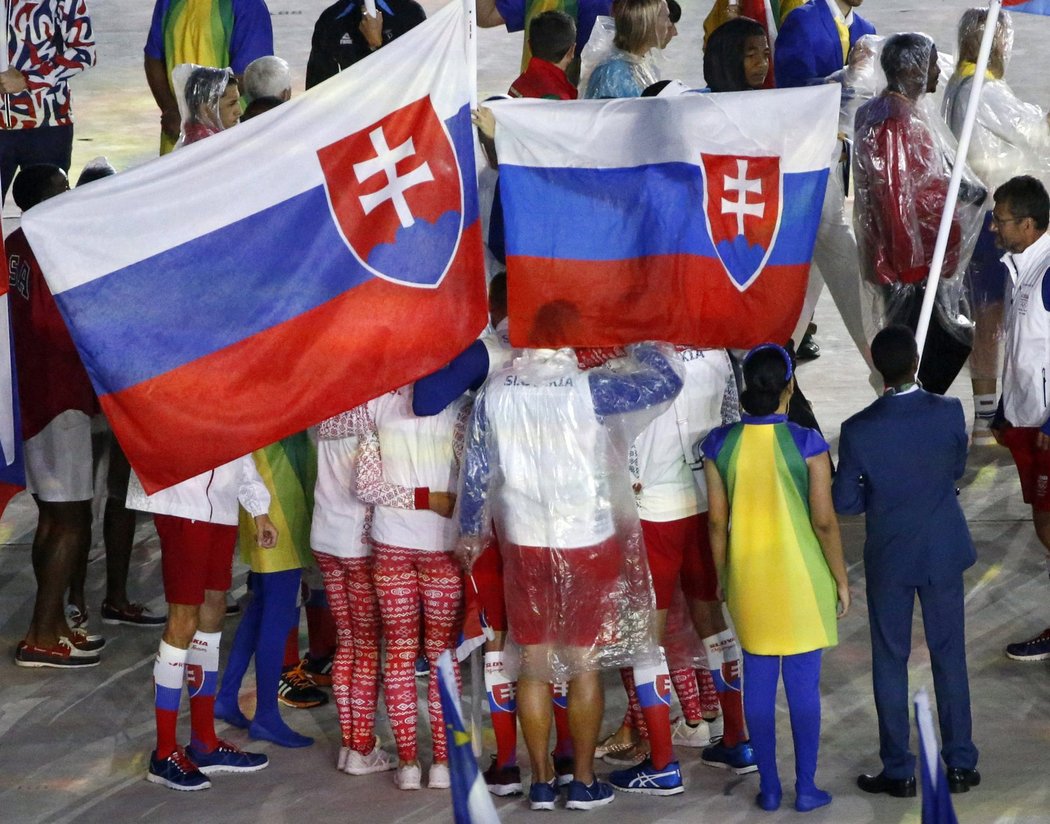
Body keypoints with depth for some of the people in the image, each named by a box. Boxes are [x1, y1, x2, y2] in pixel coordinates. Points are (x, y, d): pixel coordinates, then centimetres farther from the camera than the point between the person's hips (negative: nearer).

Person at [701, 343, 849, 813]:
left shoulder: (720, 444, -8)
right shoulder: (807, 443, -17)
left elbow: (716, 520, -1)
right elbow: (825, 521, -13)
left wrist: (722, 576, 12)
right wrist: (841, 579, 0)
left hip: (748, 576, 3)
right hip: (800, 577, -3)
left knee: (758, 679, 12)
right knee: (804, 681, 7)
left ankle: (769, 787, 17)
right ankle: (806, 788, 13)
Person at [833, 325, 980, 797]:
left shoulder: (858, 430, -18)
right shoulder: (949, 413, -15)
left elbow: (843, 503, -9)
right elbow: (957, 469, 3)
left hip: (889, 558, -1)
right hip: (944, 551, 1)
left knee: (890, 661, 10)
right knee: (949, 657, 12)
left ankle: (898, 771, 15)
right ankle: (960, 765, 18)